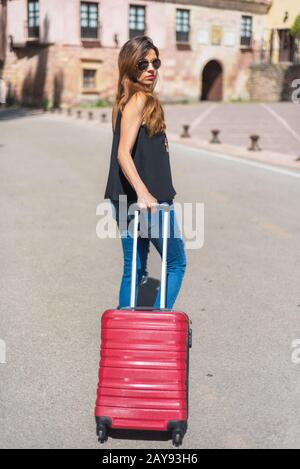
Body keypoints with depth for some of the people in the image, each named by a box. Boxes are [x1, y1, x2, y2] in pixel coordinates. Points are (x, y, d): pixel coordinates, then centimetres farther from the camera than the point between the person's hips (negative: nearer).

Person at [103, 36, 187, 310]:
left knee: (134, 268, 13)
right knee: (176, 263, 6)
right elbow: (123, 154, -23)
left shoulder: (125, 100, 14)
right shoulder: (139, 99, -13)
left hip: (130, 201, 9)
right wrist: (143, 193, -33)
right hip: (148, 200, -9)